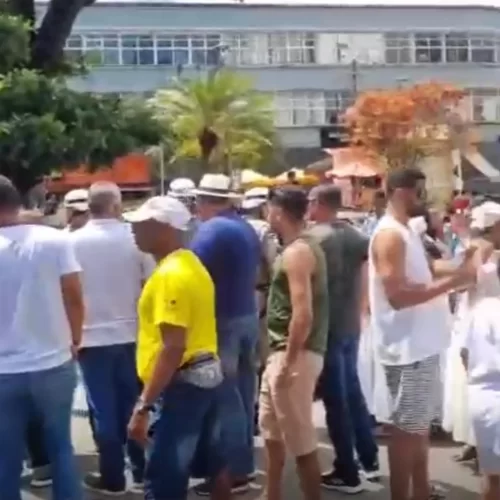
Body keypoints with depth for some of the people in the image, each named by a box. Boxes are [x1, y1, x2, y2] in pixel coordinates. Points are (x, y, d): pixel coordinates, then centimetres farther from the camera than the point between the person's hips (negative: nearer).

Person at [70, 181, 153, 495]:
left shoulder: (73, 241, -6)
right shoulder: (135, 237, -7)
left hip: (92, 338, -1)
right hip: (131, 335, 1)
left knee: (104, 410, 7)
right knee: (134, 405, 13)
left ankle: (113, 478, 14)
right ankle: (143, 471, 22)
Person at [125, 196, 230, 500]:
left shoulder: (170, 274, -19)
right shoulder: (192, 265, 12)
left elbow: (173, 347, -25)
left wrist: (144, 405, -24)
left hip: (181, 383, -10)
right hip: (207, 374, 10)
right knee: (213, 463, 19)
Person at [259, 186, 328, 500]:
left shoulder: (296, 253, -17)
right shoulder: (303, 247, 13)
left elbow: (303, 314, -25)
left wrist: (288, 362, -21)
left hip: (294, 355, -11)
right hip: (283, 352, 11)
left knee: (301, 440, -2)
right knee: (271, 429, 22)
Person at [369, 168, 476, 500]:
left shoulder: (406, 232, 14)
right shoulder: (389, 236, -18)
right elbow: (397, 296, -25)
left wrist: (462, 265, 4)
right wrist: (454, 280, -24)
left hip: (423, 345, 10)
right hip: (407, 349, -10)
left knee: (421, 424, 18)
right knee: (407, 428, -1)